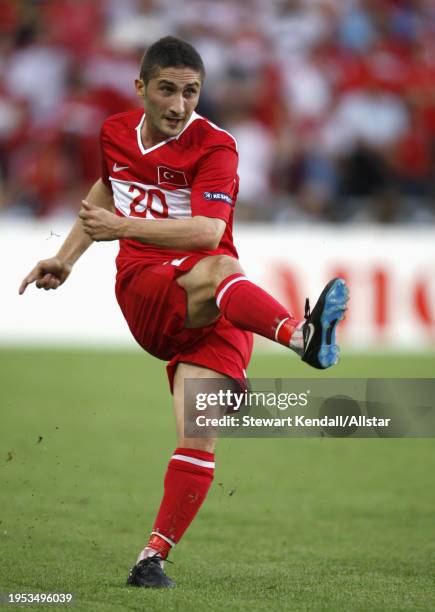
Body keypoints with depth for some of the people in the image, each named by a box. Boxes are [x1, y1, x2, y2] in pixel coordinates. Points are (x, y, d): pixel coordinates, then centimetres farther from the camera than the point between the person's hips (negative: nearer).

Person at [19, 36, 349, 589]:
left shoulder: (213, 146, -5)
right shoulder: (116, 133, 12)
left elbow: (208, 232, -21)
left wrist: (125, 227, -28)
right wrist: (66, 258, 37)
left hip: (213, 311, -1)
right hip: (143, 290, 1)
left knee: (198, 436, -17)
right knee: (217, 272, -36)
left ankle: (152, 559, -10)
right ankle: (302, 335, -66)